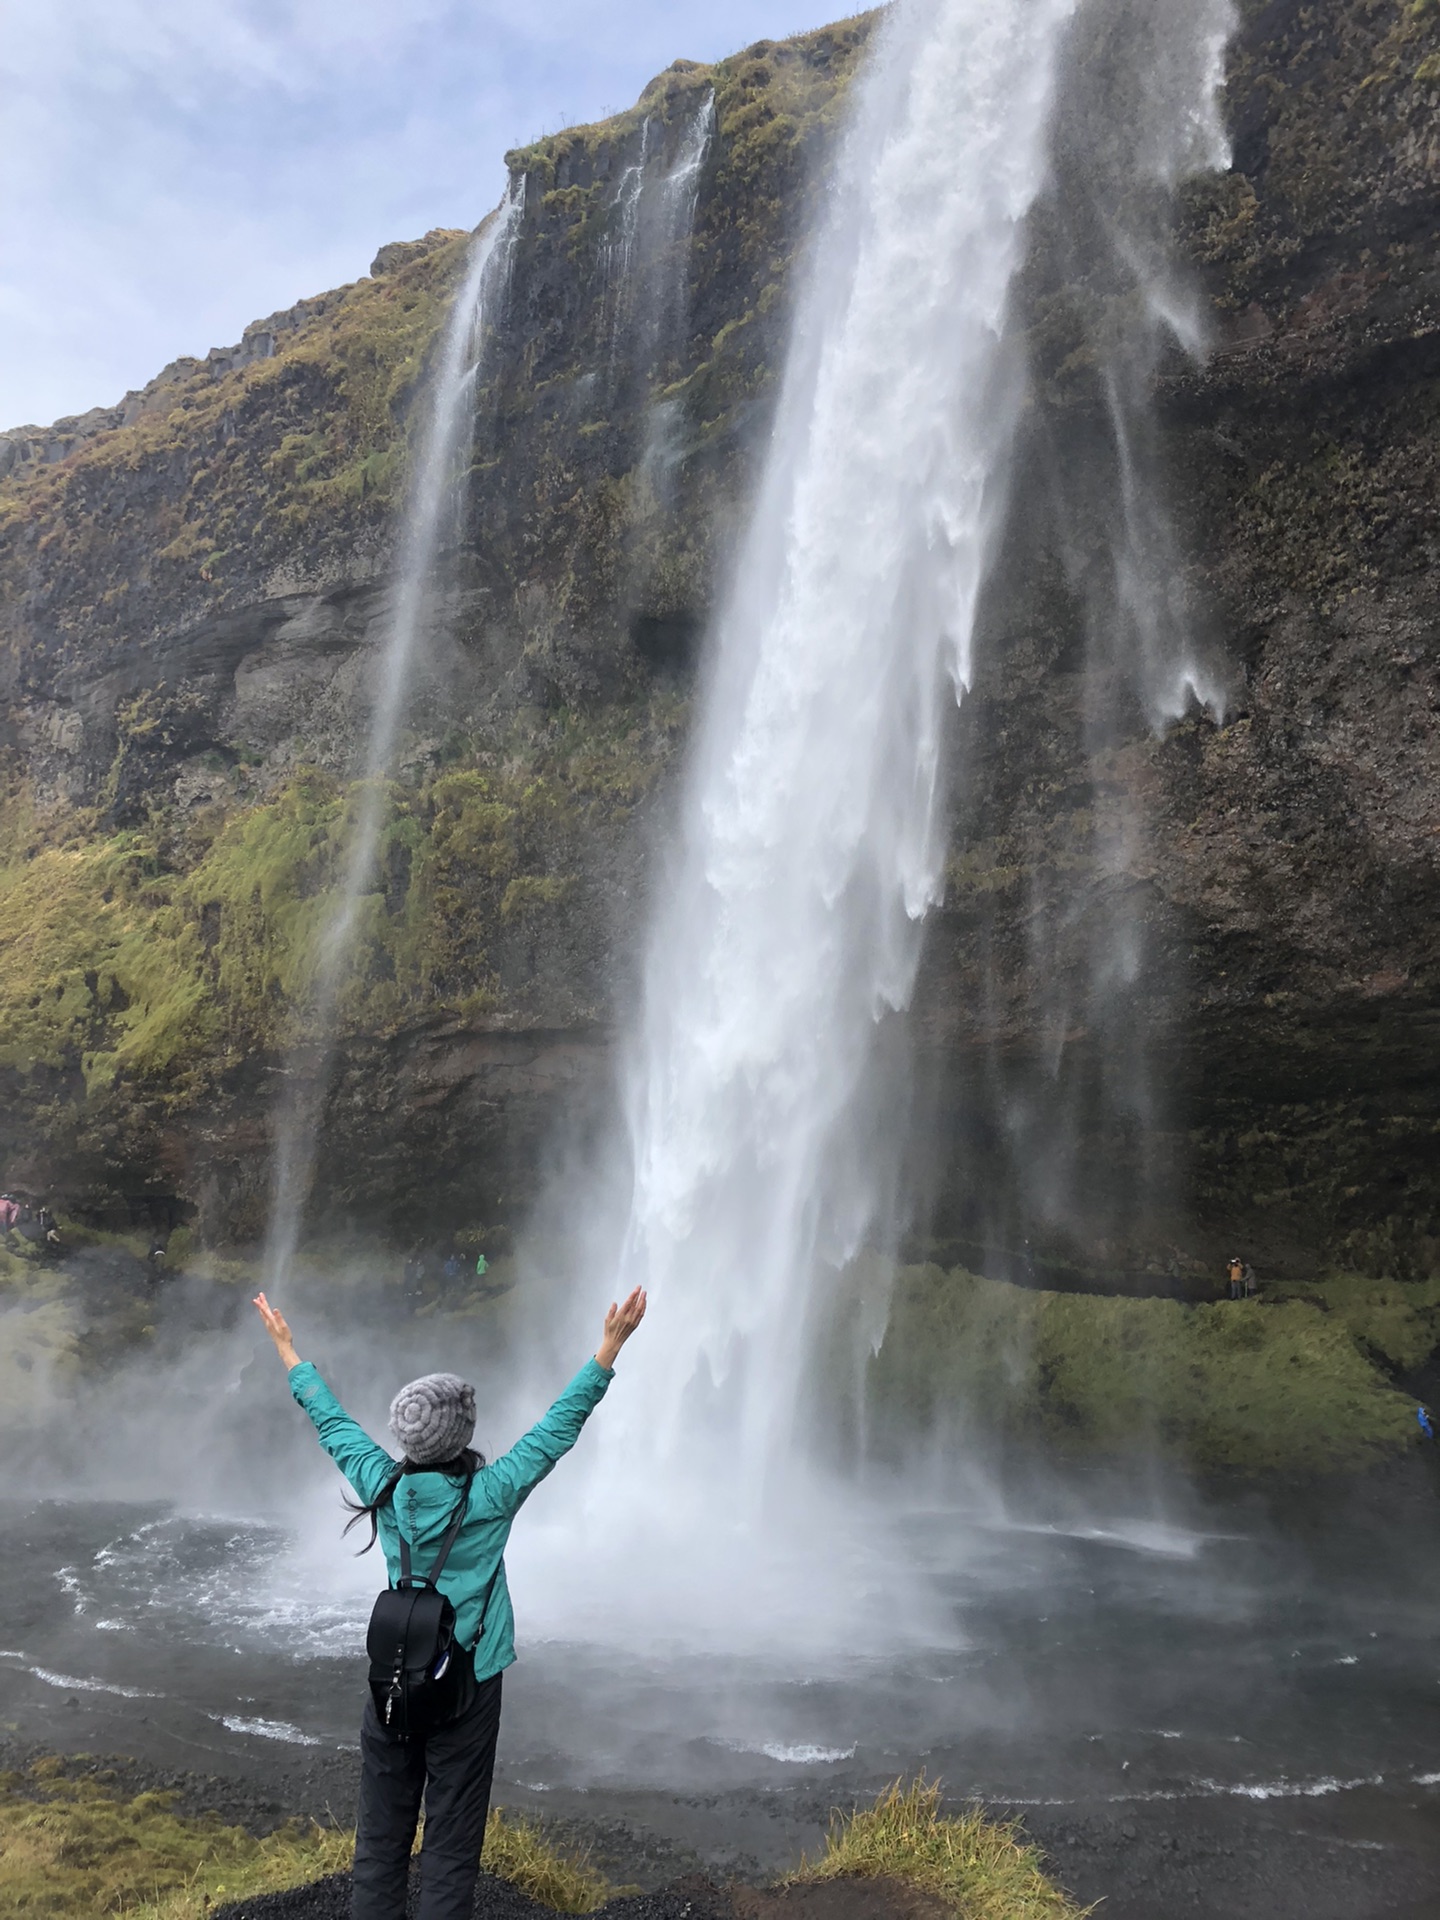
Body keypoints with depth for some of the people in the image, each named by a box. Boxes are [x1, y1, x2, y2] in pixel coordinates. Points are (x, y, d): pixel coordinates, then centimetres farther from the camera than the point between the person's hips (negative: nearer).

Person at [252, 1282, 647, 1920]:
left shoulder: (383, 1486, -11)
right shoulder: (489, 1497, -19)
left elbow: (332, 1420, 2)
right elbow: (561, 1426, -17)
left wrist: (287, 1348, 14)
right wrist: (611, 1344, -14)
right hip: (466, 1687, -3)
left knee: (379, 1840, 16)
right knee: (451, 1849, 9)